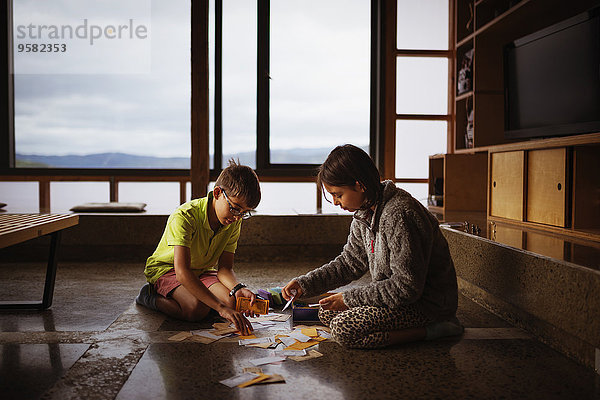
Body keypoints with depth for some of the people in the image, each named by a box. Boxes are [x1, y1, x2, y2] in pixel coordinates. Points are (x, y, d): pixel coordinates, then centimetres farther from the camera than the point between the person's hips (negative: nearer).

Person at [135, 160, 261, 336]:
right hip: (165, 268, -6)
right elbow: (182, 272, -41)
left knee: (232, 301, -21)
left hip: (201, 270, 6)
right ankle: (151, 297, -3)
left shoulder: (234, 223, -10)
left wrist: (238, 288, -35)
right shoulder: (184, 217, -32)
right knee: (197, 310, -33)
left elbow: (224, 268, -11)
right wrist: (220, 307, -47)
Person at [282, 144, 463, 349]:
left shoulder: (398, 215, -26)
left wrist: (349, 298, -18)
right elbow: (350, 262, 13)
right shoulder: (365, 213, 3)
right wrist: (305, 284, 2)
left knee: (343, 329, -22)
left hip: (427, 302, -10)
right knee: (326, 312, 8)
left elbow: (407, 286, -26)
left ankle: (430, 331, -9)